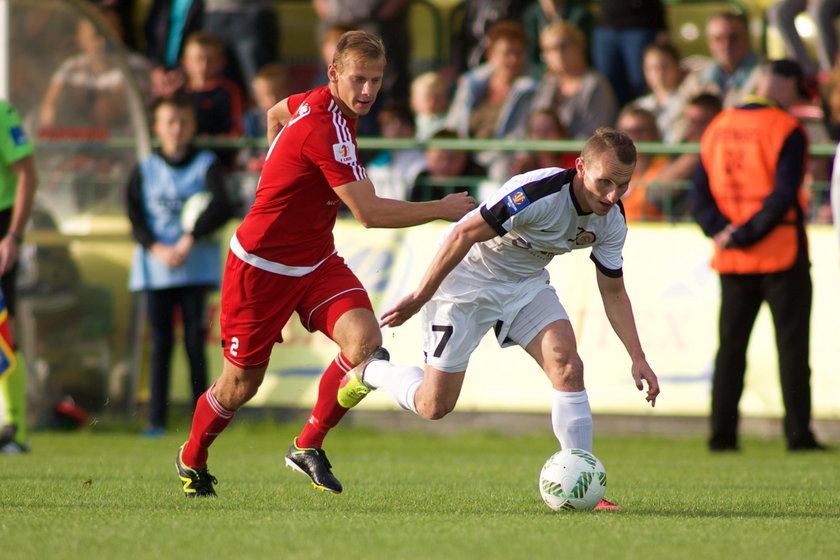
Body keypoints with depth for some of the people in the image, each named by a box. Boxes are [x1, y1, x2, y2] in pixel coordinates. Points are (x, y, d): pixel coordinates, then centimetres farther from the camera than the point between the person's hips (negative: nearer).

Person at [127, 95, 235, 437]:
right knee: (161, 344, -1)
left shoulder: (205, 165, 5)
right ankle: (156, 420, -1)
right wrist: (157, 249, -12)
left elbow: (221, 209, -8)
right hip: (156, 269, 1)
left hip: (196, 266, -1)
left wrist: (191, 237, -17)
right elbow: (136, 220, 2)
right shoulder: (144, 170, 9)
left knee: (195, 342, -3)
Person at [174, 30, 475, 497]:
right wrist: (442, 209, -23)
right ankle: (192, 459, 35)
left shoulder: (320, 103, 0)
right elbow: (369, 213, -30)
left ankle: (307, 445, -1)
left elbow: (277, 113, 25)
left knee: (364, 339, -17)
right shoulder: (326, 128, -28)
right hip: (261, 266, -8)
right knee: (241, 384, 6)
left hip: (316, 263, 8)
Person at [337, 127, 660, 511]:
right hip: (465, 278, -6)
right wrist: (420, 297, -24)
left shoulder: (611, 223, -11)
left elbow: (613, 291, 3)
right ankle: (372, 371, 28)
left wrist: (638, 358, -5)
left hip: (526, 283, 6)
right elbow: (463, 235, -28)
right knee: (434, 405, -4)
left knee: (567, 365, -18)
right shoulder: (537, 193, -34)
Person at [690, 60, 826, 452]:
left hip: (732, 259, 5)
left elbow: (700, 192, 3)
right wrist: (745, 235, -15)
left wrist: (721, 230, -7)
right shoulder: (786, 129, -8)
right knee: (792, 345, 1)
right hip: (782, 255, -5)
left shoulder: (717, 128, 9)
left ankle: (722, 434, 5)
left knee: (730, 346, 9)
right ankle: (798, 434, -2)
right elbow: (783, 195, -18)